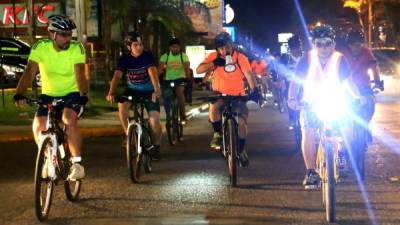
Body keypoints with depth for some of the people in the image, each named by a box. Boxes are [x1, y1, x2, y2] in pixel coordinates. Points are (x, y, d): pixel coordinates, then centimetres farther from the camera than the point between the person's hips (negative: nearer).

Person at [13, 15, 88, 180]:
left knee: (69, 120, -30)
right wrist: (19, 94, -37)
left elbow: (79, 74, -26)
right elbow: (29, 72, -22)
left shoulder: (77, 49, -17)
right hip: (48, 94, 2)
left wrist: (83, 94, -44)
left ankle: (77, 164, -21)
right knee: (38, 126, -15)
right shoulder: (40, 47, -15)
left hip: (71, 94, -2)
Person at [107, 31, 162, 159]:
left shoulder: (147, 56, -16)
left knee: (155, 120, -16)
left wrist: (157, 90, -48)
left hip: (148, 91, -1)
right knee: (122, 106, -30)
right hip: (132, 90, 2)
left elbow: (152, 72, -31)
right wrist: (111, 93, -40)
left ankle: (156, 147, 7)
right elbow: (117, 75, -22)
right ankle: (129, 134, -9)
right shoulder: (124, 59, -10)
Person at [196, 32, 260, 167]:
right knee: (214, 106, -33)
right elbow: (198, 70, -17)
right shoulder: (214, 56, -9)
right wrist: (213, 63, -33)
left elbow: (248, 74, -23)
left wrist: (254, 90, -40)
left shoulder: (240, 57, -13)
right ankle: (217, 133, -10)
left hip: (237, 95, 0)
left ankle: (241, 150, 12)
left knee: (242, 121, -11)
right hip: (220, 94, 0)